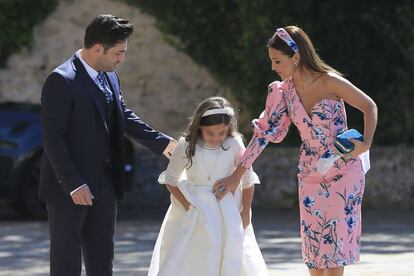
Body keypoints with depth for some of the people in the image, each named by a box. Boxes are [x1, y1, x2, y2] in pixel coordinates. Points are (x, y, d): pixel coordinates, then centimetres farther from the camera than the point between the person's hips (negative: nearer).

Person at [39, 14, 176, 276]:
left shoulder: (110, 77, 7)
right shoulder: (62, 80, -18)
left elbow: (124, 117, 21)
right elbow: (52, 137, -19)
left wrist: (163, 142, 17)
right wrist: (73, 184, -22)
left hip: (103, 186, 8)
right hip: (69, 188, -8)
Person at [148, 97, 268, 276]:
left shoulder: (234, 145, -13)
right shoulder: (186, 146, -13)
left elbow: (248, 181, 0)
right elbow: (171, 180, -3)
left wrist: (245, 213, 1)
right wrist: (188, 206, -12)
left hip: (226, 210, 1)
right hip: (194, 207, 0)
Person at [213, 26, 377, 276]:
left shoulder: (330, 82, -14)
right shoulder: (283, 91, -1)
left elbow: (370, 107, -5)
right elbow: (264, 133, 2)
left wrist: (366, 143, -21)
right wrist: (236, 176, 0)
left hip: (343, 173, -4)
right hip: (311, 177, 4)